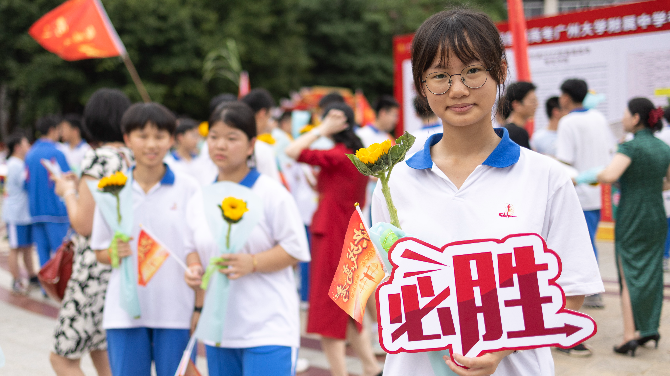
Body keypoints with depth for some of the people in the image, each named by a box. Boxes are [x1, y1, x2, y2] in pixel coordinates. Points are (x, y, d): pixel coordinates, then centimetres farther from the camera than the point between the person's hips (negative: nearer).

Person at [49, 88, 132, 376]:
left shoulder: (96, 160, -15)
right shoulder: (133, 159, 7)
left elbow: (84, 225, -16)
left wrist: (68, 193, 1)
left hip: (97, 268, -8)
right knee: (101, 351, 19)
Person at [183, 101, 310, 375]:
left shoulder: (271, 193, -6)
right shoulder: (198, 201, 9)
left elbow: (296, 249, -7)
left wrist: (252, 263, -21)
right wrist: (194, 272, -4)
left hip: (268, 329, -5)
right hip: (219, 330, 6)